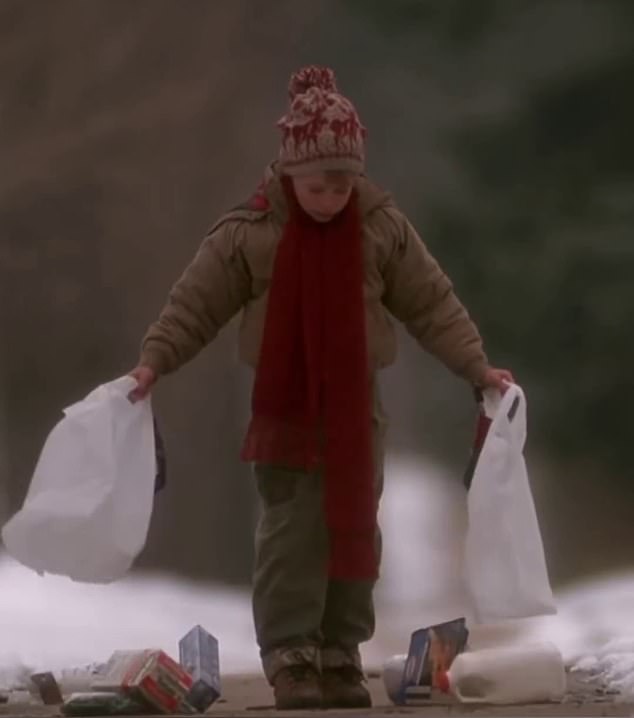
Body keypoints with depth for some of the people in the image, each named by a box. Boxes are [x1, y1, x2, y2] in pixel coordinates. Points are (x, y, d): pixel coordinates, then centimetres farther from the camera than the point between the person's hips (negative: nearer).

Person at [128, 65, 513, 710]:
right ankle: (290, 658, -6)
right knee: (290, 529, -9)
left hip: (355, 404, 3)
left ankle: (340, 656, 15)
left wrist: (476, 365, -3)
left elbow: (431, 302, 2)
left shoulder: (384, 227, -3)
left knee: (354, 529, 6)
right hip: (283, 404, -3)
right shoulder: (248, 231, -9)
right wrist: (154, 359, -13)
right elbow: (196, 301, -3)